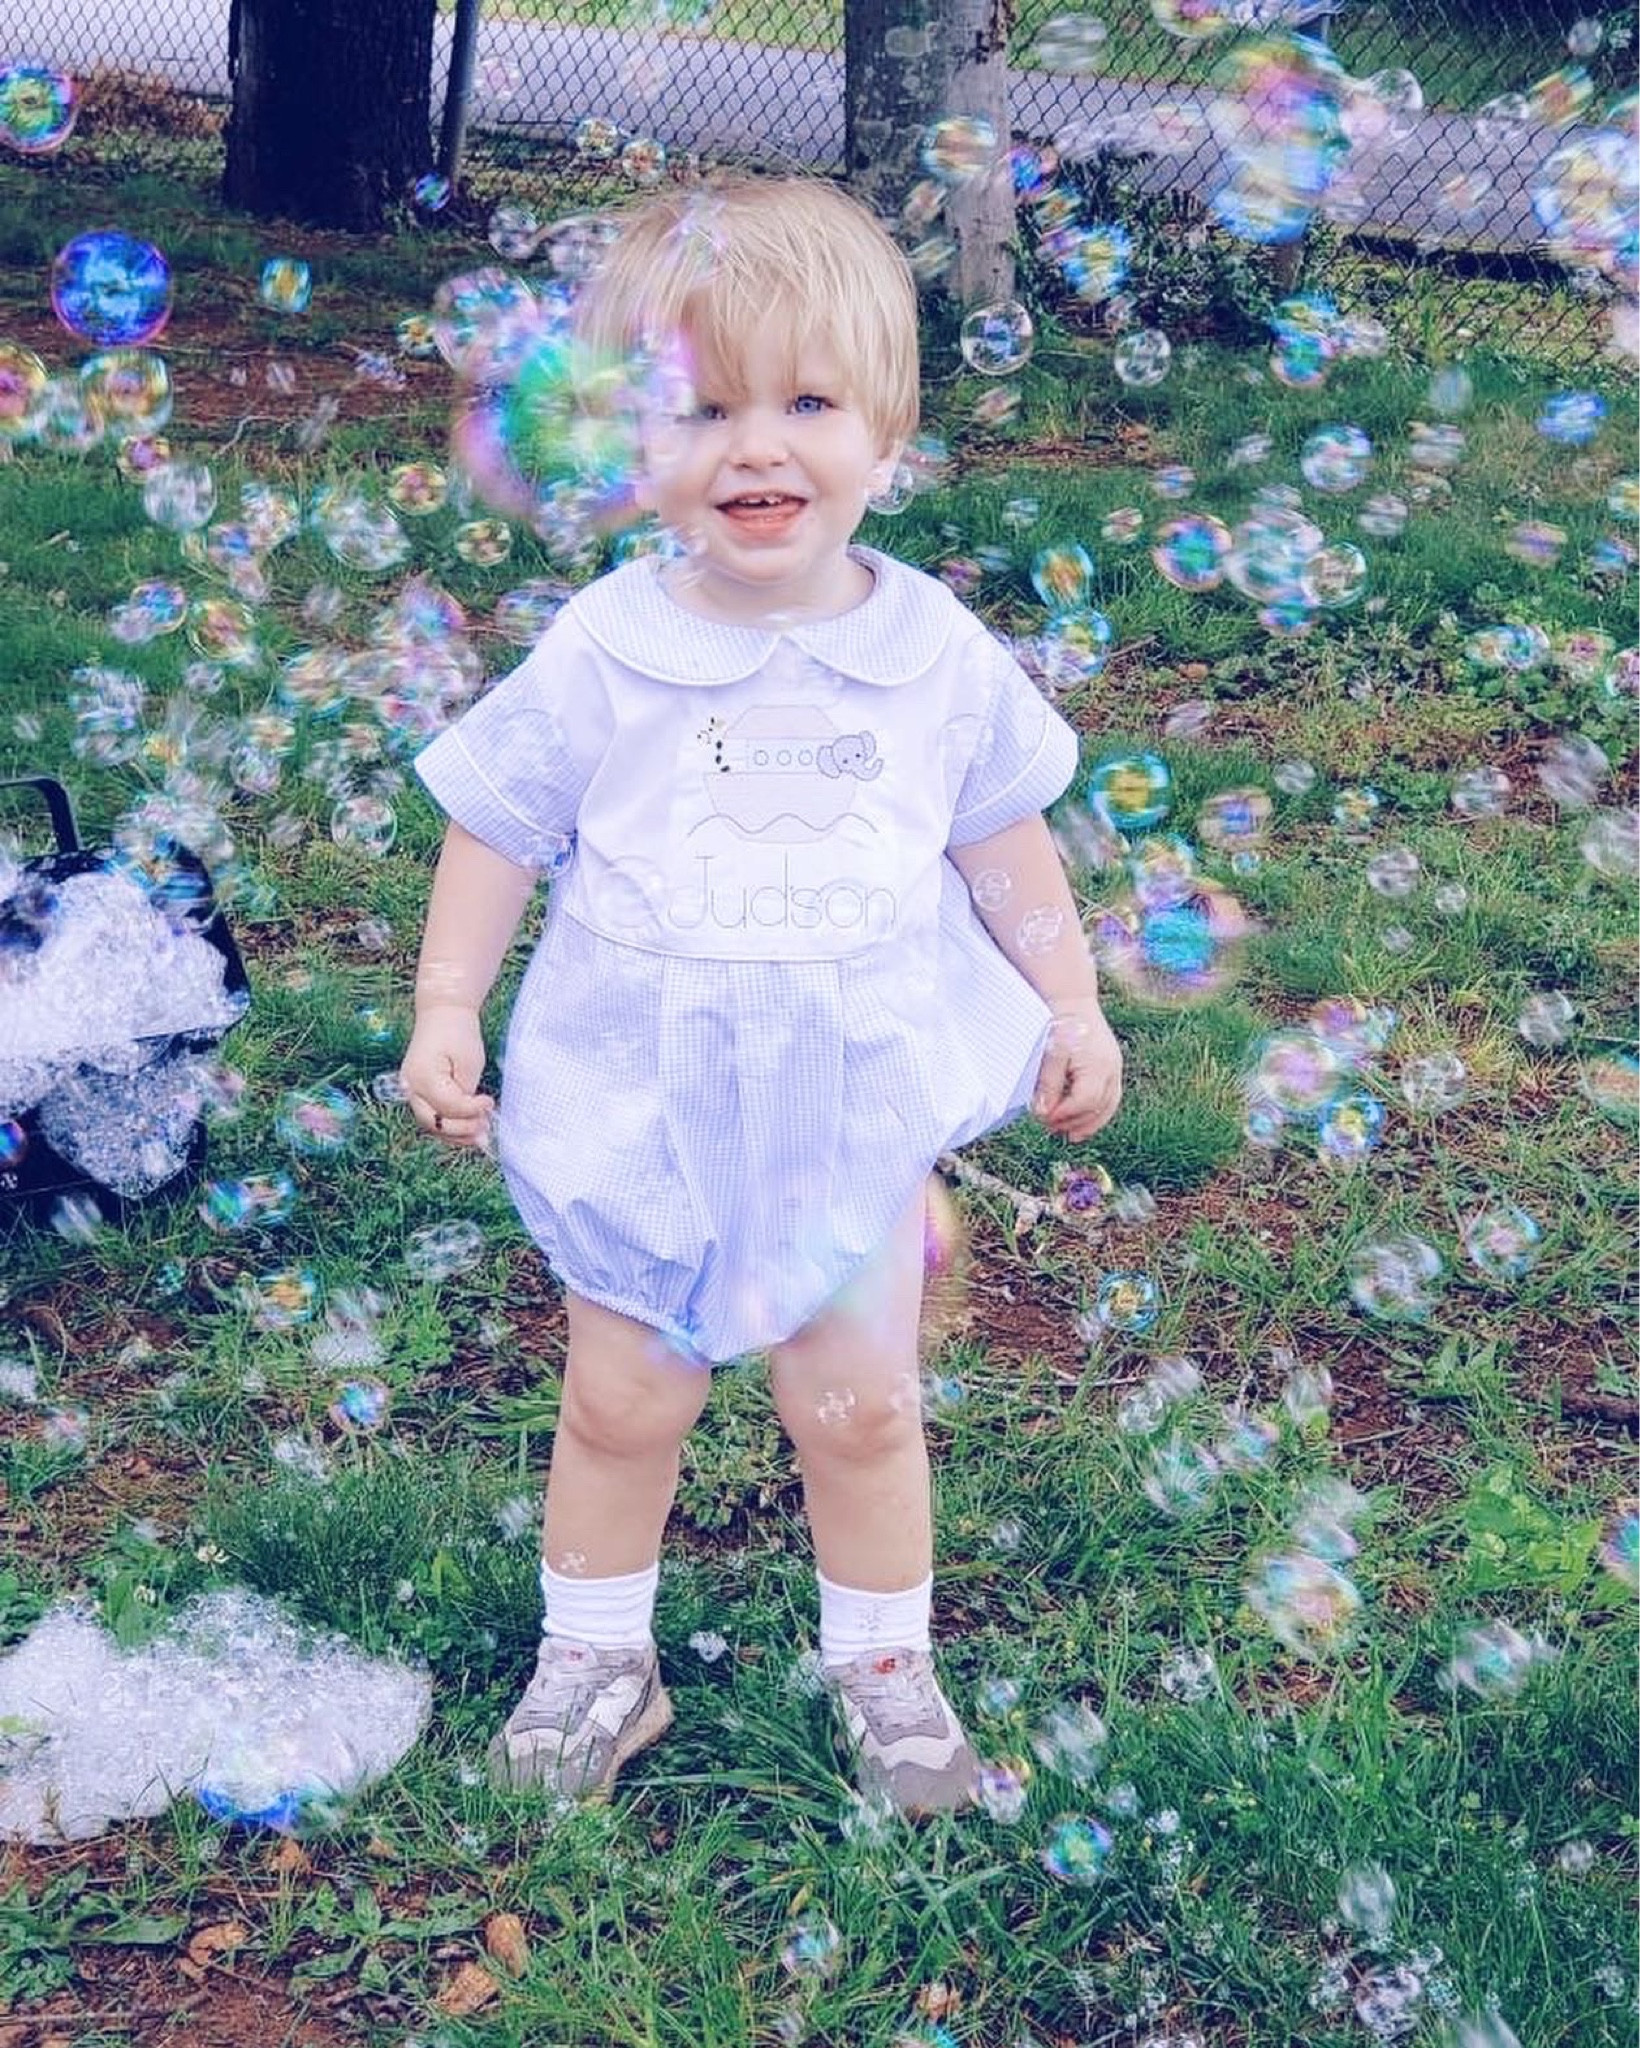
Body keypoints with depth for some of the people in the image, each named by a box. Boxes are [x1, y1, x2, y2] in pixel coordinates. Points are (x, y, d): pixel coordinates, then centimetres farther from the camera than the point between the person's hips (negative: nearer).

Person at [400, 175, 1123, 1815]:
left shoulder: (939, 658, -6)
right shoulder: (600, 656, -11)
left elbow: (1005, 848, 7)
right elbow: (498, 829, -1)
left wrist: (1071, 1009, 9)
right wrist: (446, 1007, -6)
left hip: (857, 1100, 1)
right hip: (642, 1104, 0)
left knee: (860, 1408, 10)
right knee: (621, 1402, 11)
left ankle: (882, 1662, 31)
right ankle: (595, 1653, 32)